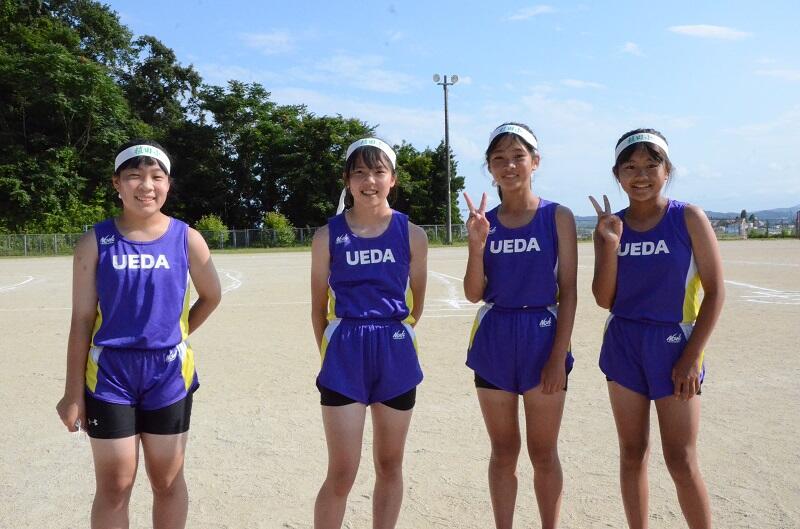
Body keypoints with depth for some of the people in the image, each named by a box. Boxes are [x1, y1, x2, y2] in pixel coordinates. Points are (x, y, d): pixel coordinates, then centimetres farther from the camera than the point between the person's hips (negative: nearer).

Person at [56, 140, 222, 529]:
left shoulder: (186, 239, -3)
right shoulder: (95, 242, -5)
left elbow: (211, 296, 12)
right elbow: (82, 321, -4)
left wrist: (174, 336, 6)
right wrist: (73, 393, -4)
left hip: (168, 373, 1)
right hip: (110, 373, -1)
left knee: (167, 481, 13)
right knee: (114, 486, 7)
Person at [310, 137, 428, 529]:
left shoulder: (411, 235, 0)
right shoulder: (327, 236, -1)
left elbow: (415, 305, 11)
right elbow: (319, 308, 7)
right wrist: (332, 353, 9)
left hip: (396, 355, 2)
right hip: (344, 356, -1)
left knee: (389, 466, 13)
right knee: (342, 473, 0)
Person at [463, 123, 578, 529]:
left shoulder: (557, 217, -3)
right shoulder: (484, 220, 4)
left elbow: (568, 291, -5)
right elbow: (474, 294, -1)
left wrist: (559, 356, -11)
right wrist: (477, 244, -16)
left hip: (542, 338, -2)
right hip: (493, 341, 3)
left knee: (543, 453, 9)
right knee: (503, 452, 14)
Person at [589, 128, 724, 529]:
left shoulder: (688, 219, -7)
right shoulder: (609, 226, 2)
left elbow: (715, 292, -7)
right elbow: (605, 300, -2)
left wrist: (692, 357, -11)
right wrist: (611, 244, -15)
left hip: (672, 345, -3)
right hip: (622, 346, 3)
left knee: (681, 461, 0)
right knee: (632, 454, 11)